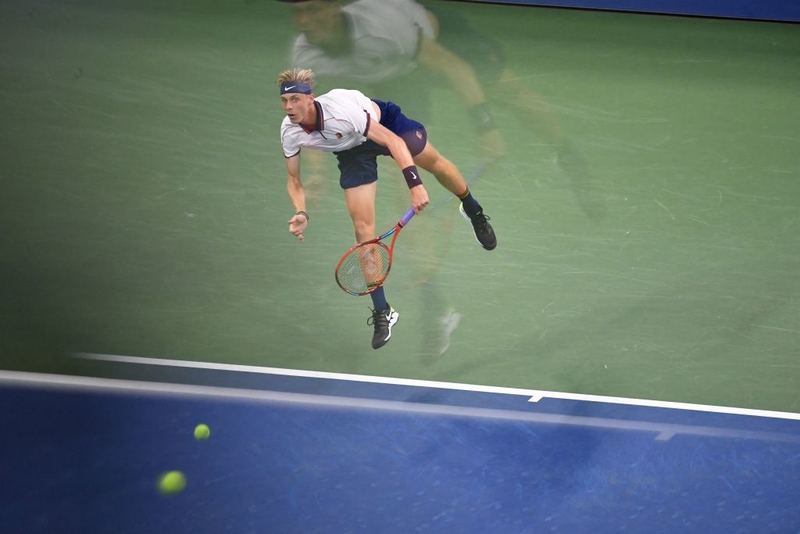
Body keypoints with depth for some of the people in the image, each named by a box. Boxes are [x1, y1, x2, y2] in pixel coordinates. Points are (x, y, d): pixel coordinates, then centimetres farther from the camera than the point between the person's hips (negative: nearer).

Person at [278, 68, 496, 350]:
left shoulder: (340, 108, -43)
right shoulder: (290, 132, -27)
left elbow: (393, 141, -42)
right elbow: (293, 180, -10)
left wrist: (415, 184, -51)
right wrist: (301, 213, -29)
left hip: (383, 124, -3)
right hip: (353, 150, 3)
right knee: (362, 225, -6)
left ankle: (473, 210, 53)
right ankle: (382, 312, 4)